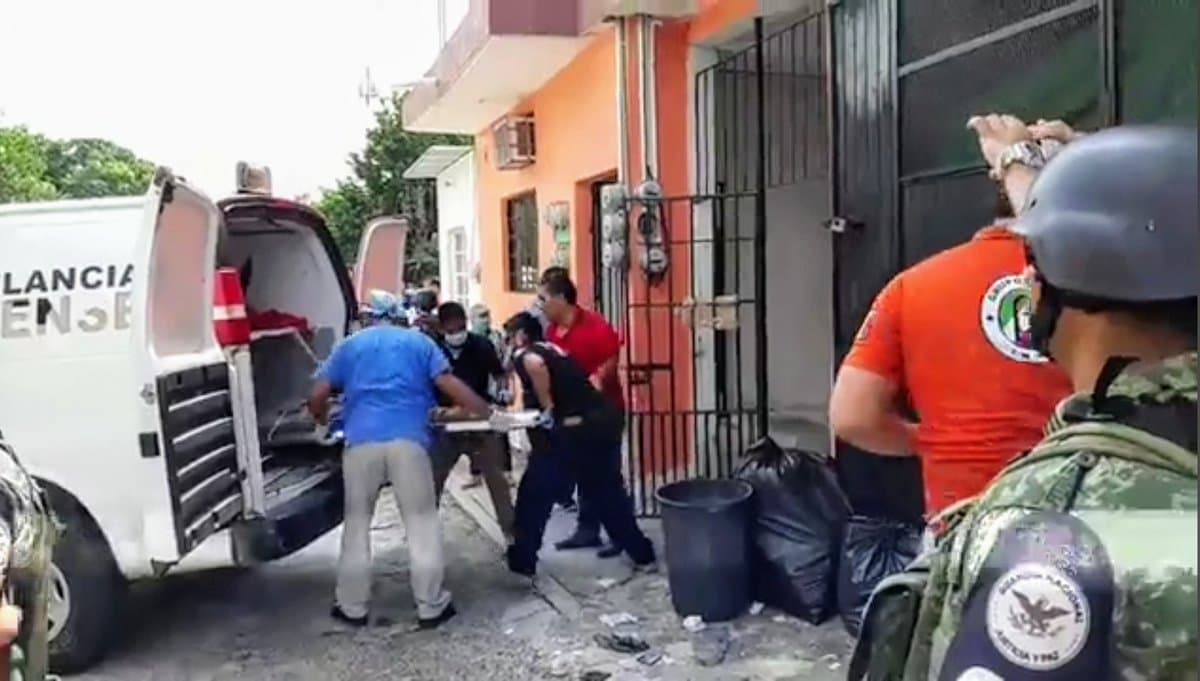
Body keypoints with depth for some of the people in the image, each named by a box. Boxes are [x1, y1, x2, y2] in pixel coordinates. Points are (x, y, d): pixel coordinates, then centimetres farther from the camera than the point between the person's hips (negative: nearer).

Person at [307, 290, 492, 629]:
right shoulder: (418, 341, 16)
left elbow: (318, 395, 13)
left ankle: (352, 607, 21)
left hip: (361, 440, 1)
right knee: (422, 520, 6)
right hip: (408, 439, -1)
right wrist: (488, 413, 11)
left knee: (357, 521, 15)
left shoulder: (349, 346, 19)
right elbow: (450, 385, 6)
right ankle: (431, 606, 8)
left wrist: (323, 420, 34)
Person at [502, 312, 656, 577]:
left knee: (534, 493, 9)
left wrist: (548, 410, -13)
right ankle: (643, 554, 25)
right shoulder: (552, 350, 25)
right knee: (607, 491, 21)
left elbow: (535, 365, -23)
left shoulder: (523, 355, 1)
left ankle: (522, 559, 16)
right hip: (605, 418, 8)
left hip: (572, 426, -8)